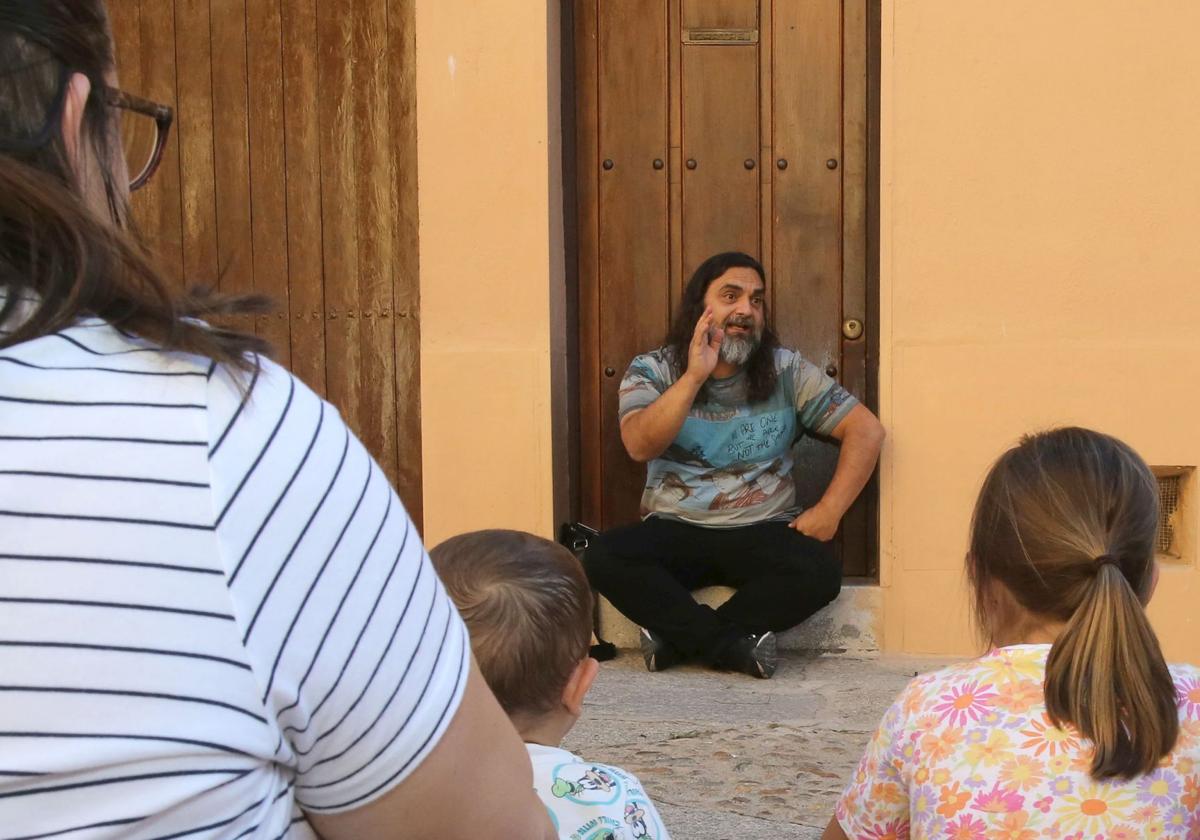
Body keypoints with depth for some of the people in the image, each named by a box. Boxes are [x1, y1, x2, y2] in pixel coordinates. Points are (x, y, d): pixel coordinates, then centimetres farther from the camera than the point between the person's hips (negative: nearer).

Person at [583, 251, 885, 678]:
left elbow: (867, 430, -2)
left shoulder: (786, 371, 1)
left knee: (820, 570, -30)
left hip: (763, 533, 1)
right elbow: (640, 446, -18)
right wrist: (695, 375, -27)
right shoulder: (651, 370, 0)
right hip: (674, 532, 0)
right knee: (603, 557, -29)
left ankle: (677, 636, -18)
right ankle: (735, 646, -22)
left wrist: (829, 510, -12)